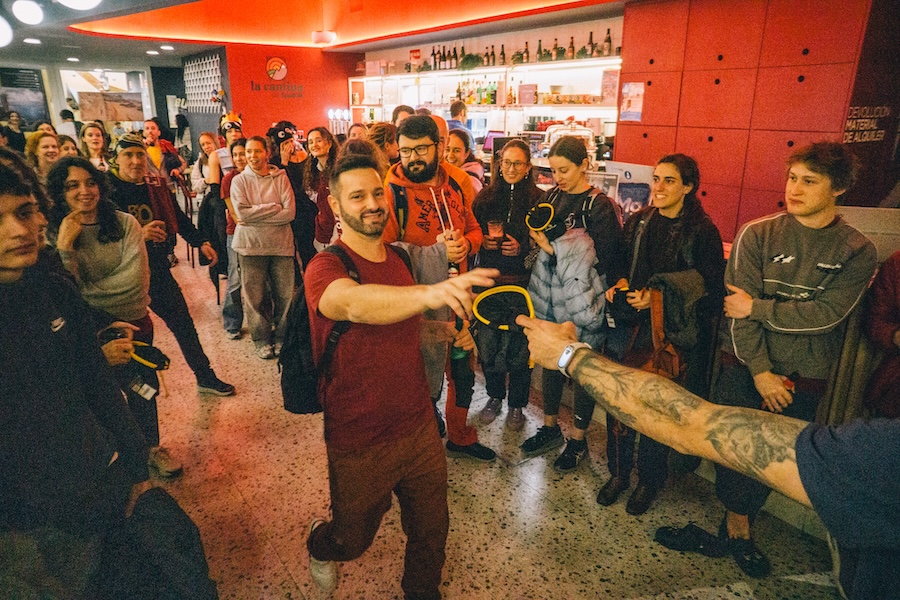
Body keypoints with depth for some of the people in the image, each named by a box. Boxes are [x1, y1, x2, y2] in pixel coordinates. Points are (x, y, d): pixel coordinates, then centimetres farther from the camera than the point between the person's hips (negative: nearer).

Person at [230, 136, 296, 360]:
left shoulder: (281, 178, 3)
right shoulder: (239, 180, 3)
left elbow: (289, 213, -8)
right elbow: (241, 213, -11)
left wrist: (255, 216, -11)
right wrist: (274, 207, -11)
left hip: (281, 243, 0)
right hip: (251, 245, 0)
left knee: (285, 295, 3)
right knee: (255, 297, 5)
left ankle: (280, 336, 22)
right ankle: (261, 339, 21)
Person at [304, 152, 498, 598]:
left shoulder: (397, 258, 2)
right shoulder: (324, 268, -19)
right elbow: (355, 303, -44)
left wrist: (446, 330, -1)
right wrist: (430, 292, -62)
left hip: (419, 428, 5)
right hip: (359, 445, -4)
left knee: (431, 531, 18)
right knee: (353, 541, 20)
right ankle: (320, 545, 55)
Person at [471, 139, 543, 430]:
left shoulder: (537, 199, -1)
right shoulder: (485, 197, 6)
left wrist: (522, 249, -14)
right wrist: (484, 241, -7)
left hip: (522, 283, -2)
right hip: (488, 281, 2)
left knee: (518, 345, 4)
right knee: (487, 342, 6)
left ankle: (517, 404, 24)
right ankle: (495, 396, 29)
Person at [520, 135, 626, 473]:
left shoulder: (599, 206, -13)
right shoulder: (552, 197, 5)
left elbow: (603, 259, -19)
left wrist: (555, 248, -18)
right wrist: (539, 240, -11)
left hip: (583, 301, -5)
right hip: (551, 296, 6)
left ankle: (578, 439, 27)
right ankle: (551, 427, 36)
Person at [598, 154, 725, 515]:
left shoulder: (702, 231, -7)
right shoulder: (638, 222, 7)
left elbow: (710, 288, -9)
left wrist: (659, 297, -19)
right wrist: (616, 287, -3)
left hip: (671, 333, -4)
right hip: (630, 326, 4)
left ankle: (649, 479, 28)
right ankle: (618, 472, 26)